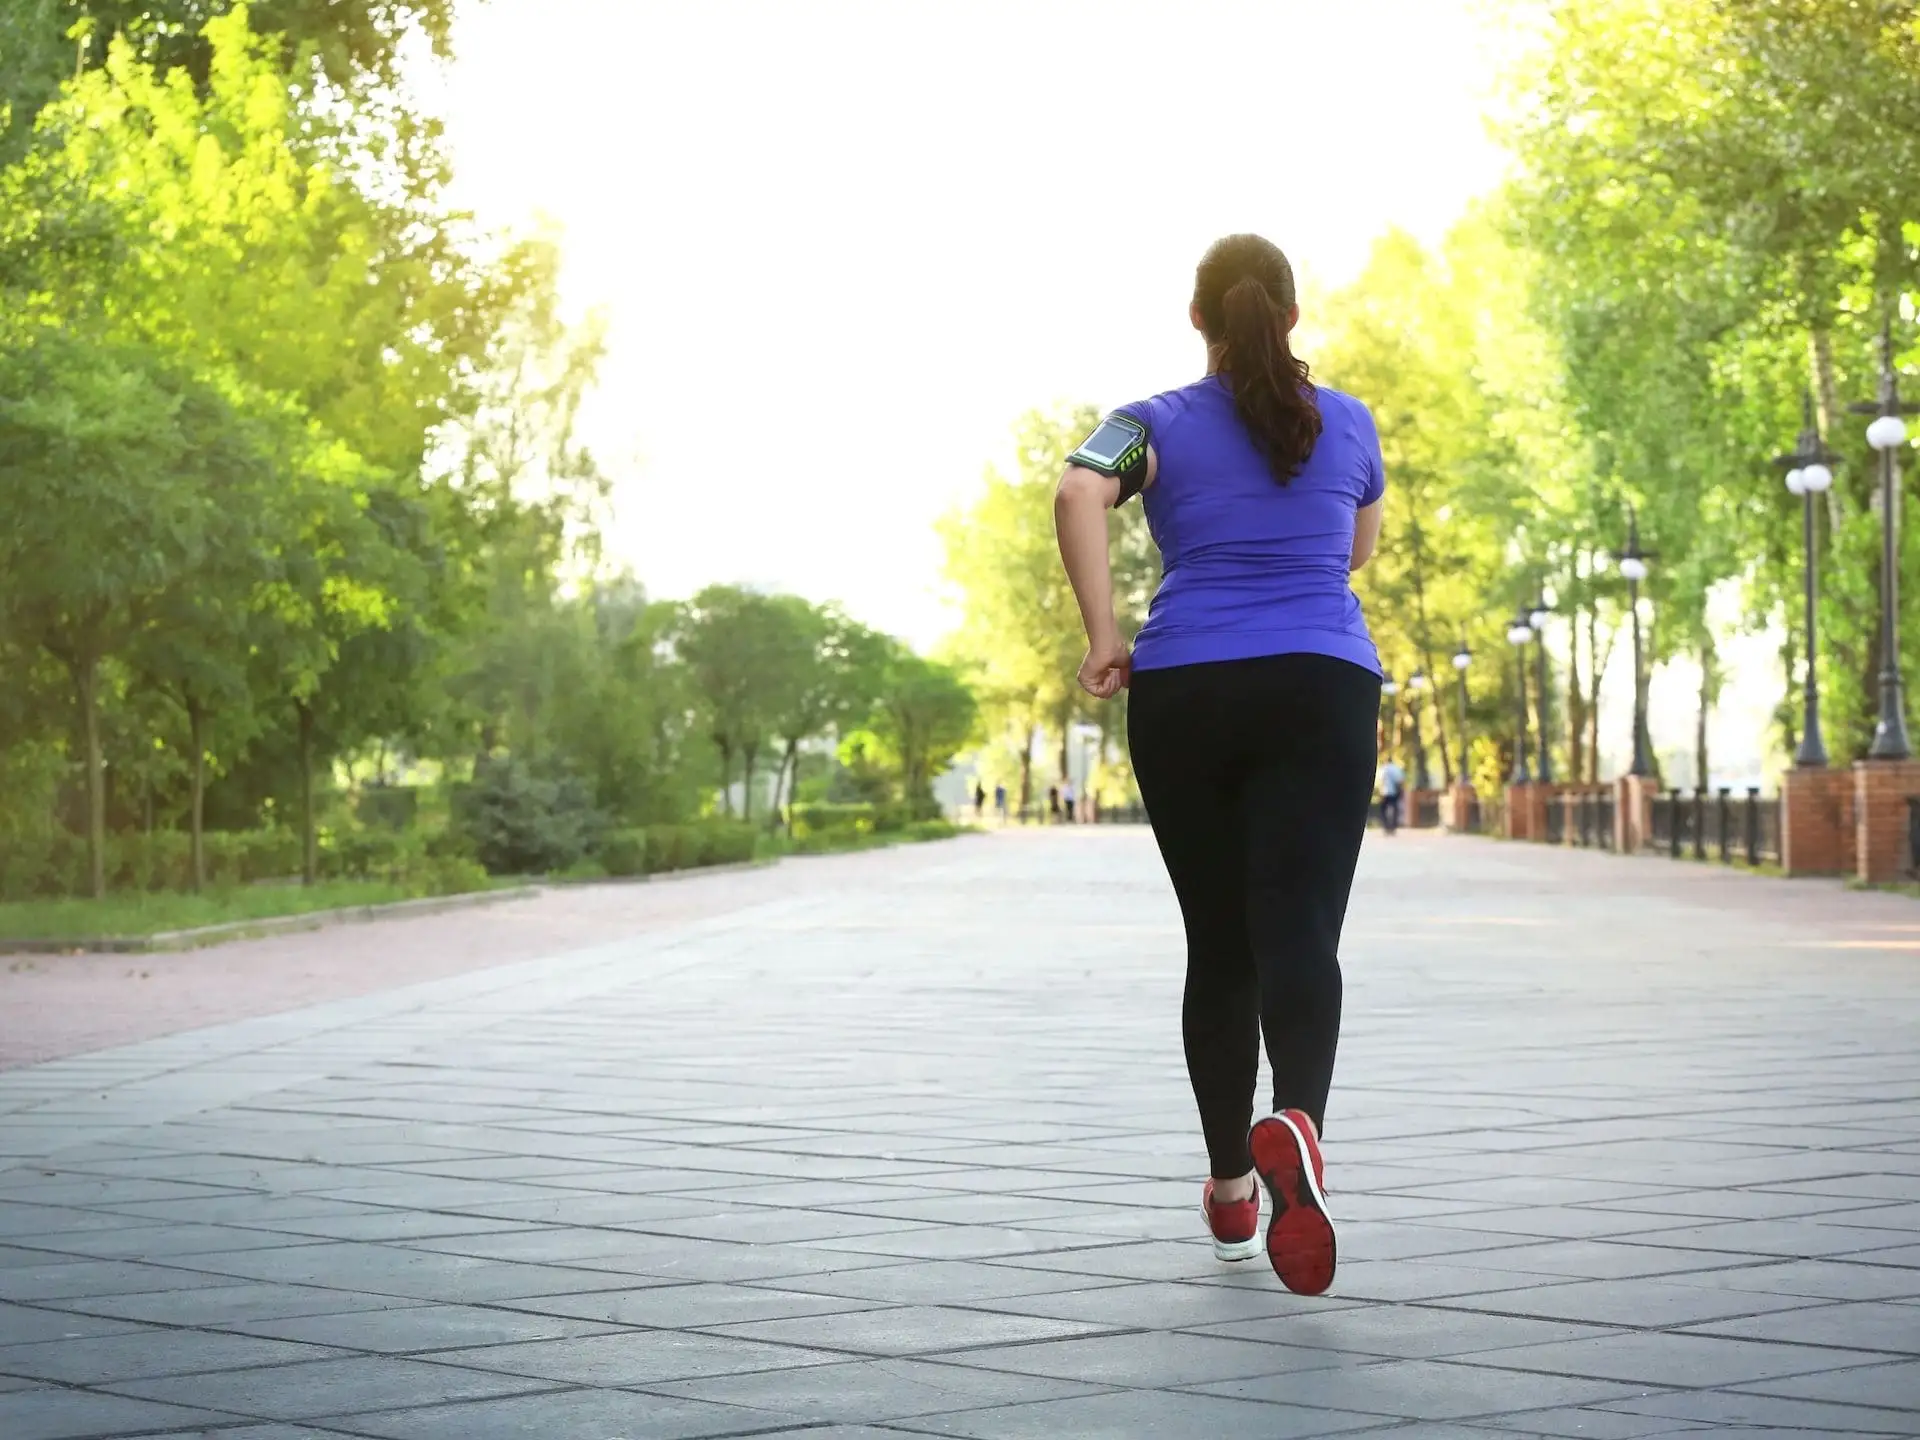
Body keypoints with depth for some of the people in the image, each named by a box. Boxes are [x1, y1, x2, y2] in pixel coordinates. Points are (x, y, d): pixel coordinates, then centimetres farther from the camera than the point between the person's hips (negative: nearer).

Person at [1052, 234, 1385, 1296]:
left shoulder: (1156, 424, 7)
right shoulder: (1349, 423, 14)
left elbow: (1078, 494, -14)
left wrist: (1104, 640, -10)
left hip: (1183, 692, 1)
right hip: (1322, 689, -1)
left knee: (1218, 941, 11)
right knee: (1299, 929, -12)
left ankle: (1231, 1189, 19)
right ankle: (1297, 1119, -41)